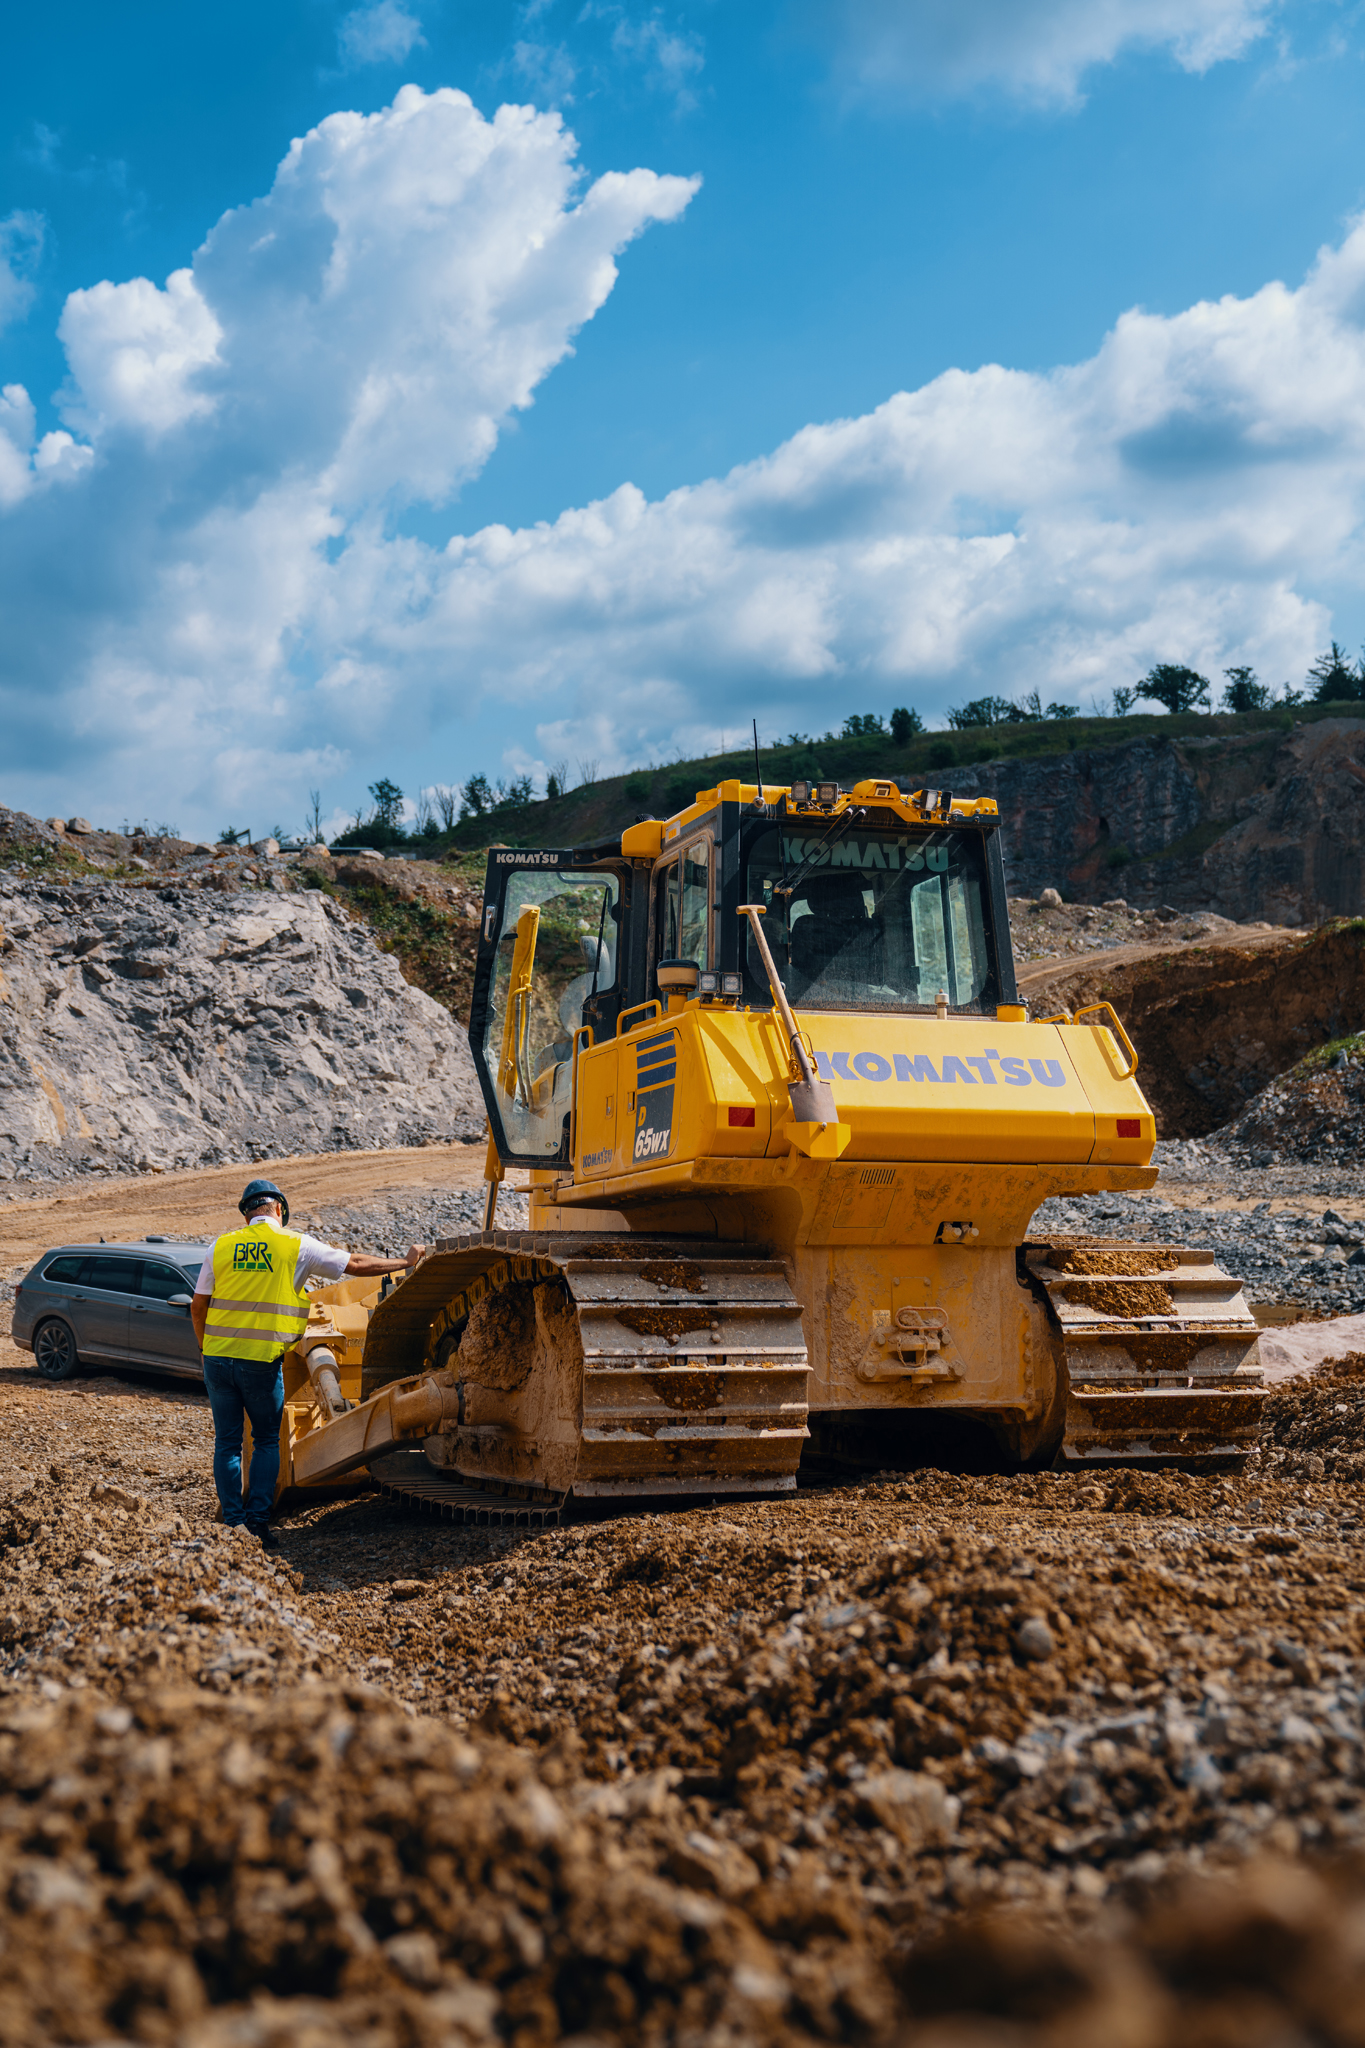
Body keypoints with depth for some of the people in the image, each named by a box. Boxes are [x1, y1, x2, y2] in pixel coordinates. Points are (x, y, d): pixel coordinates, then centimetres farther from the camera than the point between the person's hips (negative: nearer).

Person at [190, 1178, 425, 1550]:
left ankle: (233, 1524, 10)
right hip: (262, 1361, -2)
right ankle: (258, 1521, 4)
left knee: (227, 1442, 10)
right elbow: (356, 1264, 5)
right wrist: (406, 1262, 17)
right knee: (266, 1442, 12)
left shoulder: (222, 1246, 5)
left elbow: (198, 1307, 8)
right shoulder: (295, 1245, -1)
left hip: (218, 1356, 2)